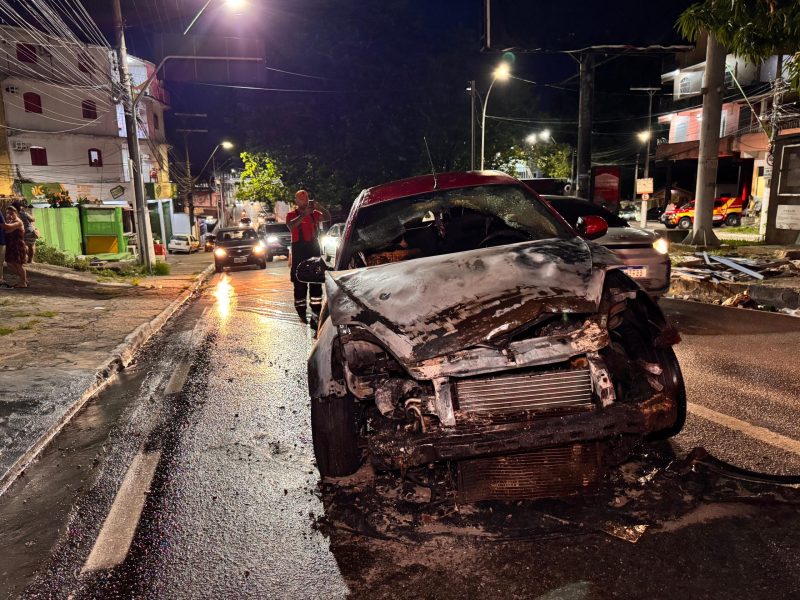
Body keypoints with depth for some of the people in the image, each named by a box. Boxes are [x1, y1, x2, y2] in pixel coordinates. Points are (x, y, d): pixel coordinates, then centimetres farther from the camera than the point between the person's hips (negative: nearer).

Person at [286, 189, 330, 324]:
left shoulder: (314, 213, 12)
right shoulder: (291, 214, 1)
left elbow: (328, 218, 3)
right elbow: (291, 225, -20)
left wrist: (319, 207, -11)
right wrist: (305, 214, -27)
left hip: (314, 249, 4)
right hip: (299, 251, -4)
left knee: (316, 282, 4)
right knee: (300, 283, -2)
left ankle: (316, 311, 9)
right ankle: (301, 312, 3)